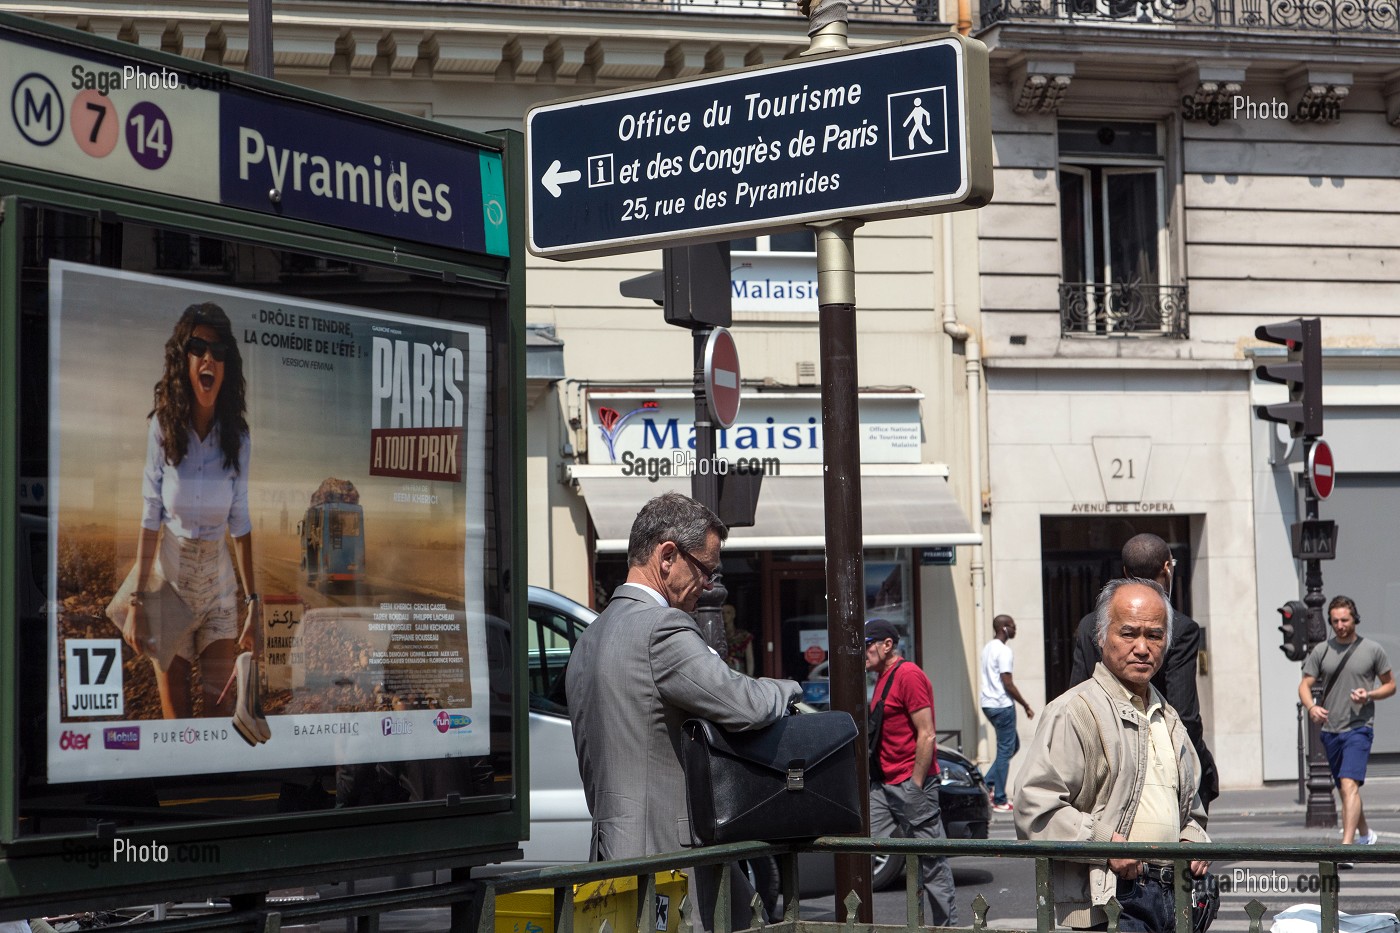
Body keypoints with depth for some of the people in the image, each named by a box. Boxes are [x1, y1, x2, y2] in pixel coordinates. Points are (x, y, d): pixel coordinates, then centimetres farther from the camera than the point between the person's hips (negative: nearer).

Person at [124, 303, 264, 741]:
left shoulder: (237, 438, -6)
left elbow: (240, 522, -2)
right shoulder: (162, 428, -12)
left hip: (218, 582, 2)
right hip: (168, 577, -2)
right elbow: (150, 517, -11)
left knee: (223, 702, -6)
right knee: (175, 710, 3)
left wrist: (253, 599, -4)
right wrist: (137, 601, -13)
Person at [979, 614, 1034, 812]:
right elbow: (1008, 684, -18)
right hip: (1002, 706, -10)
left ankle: (988, 784, 12)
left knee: (1013, 745, 19)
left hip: (988, 704, 10)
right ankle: (1000, 801, 0)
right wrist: (1026, 705, -10)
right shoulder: (1004, 651, -15)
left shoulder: (988, 648, 14)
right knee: (1005, 751, -3)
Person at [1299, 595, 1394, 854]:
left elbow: (1390, 685, 9)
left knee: (1349, 785, -21)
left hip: (1358, 728, -5)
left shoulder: (1372, 650, 1)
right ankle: (1365, 835, 38)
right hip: (1330, 730, 5)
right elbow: (1305, 685, 6)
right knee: (1344, 789, 16)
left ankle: (1346, 847, -29)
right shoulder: (1321, 651, 7)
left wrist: (1369, 695, -12)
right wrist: (1311, 707, -16)